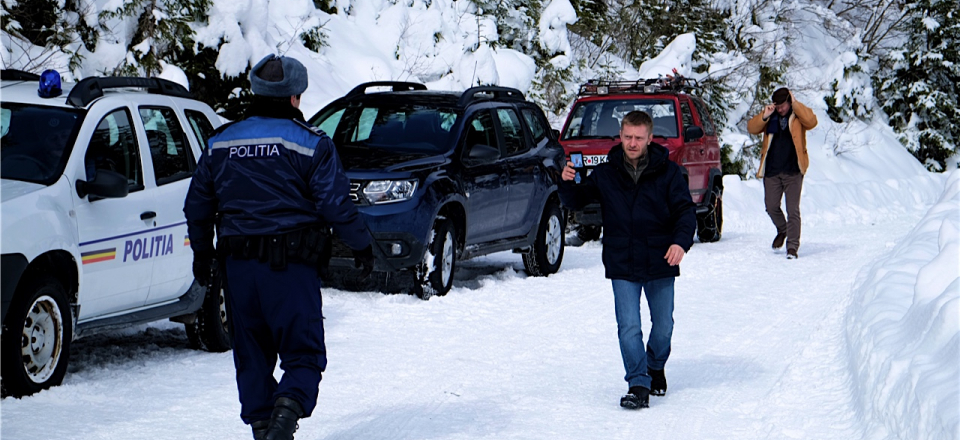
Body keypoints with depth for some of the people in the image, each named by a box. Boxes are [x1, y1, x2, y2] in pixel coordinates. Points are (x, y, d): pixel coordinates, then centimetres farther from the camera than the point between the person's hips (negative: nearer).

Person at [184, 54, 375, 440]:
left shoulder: (220, 144, 10)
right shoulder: (309, 144, -5)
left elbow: (197, 205, 15)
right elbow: (336, 204, -8)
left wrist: (202, 252, 28)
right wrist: (361, 245, 6)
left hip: (238, 265, 4)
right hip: (291, 264, -4)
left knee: (251, 354, 14)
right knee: (303, 353, -1)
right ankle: (288, 409, -25)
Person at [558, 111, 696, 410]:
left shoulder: (668, 172, -2)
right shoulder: (606, 174, 3)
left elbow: (685, 211, -5)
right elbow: (576, 202, 9)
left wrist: (681, 241, -22)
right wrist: (568, 184, -13)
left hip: (660, 263, 0)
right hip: (622, 265, 0)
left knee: (663, 326, 13)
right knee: (628, 328, -7)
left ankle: (655, 368, 39)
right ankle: (638, 385, 0)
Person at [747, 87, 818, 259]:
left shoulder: (799, 115, 1)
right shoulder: (770, 117, 9)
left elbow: (811, 121, -19)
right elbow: (752, 128, 2)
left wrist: (796, 104, -17)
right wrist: (764, 116, -13)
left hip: (793, 171, -4)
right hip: (771, 171, 4)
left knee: (793, 210, -6)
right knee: (771, 207, 8)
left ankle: (792, 246, -4)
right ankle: (782, 230, 37)